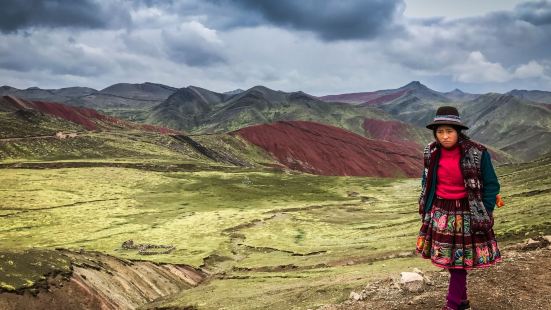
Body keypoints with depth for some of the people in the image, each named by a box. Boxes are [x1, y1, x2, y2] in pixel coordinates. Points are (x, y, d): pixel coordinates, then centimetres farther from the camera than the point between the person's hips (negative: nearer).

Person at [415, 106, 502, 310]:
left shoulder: (477, 153, -16)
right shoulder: (431, 152, -3)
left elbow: (491, 186, -6)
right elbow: (426, 182, 12)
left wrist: (483, 214, -8)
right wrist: (426, 208, 11)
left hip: (465, 214, -4)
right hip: (440, 213, 4)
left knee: (458, 259, 3)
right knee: (448, 257, 13)